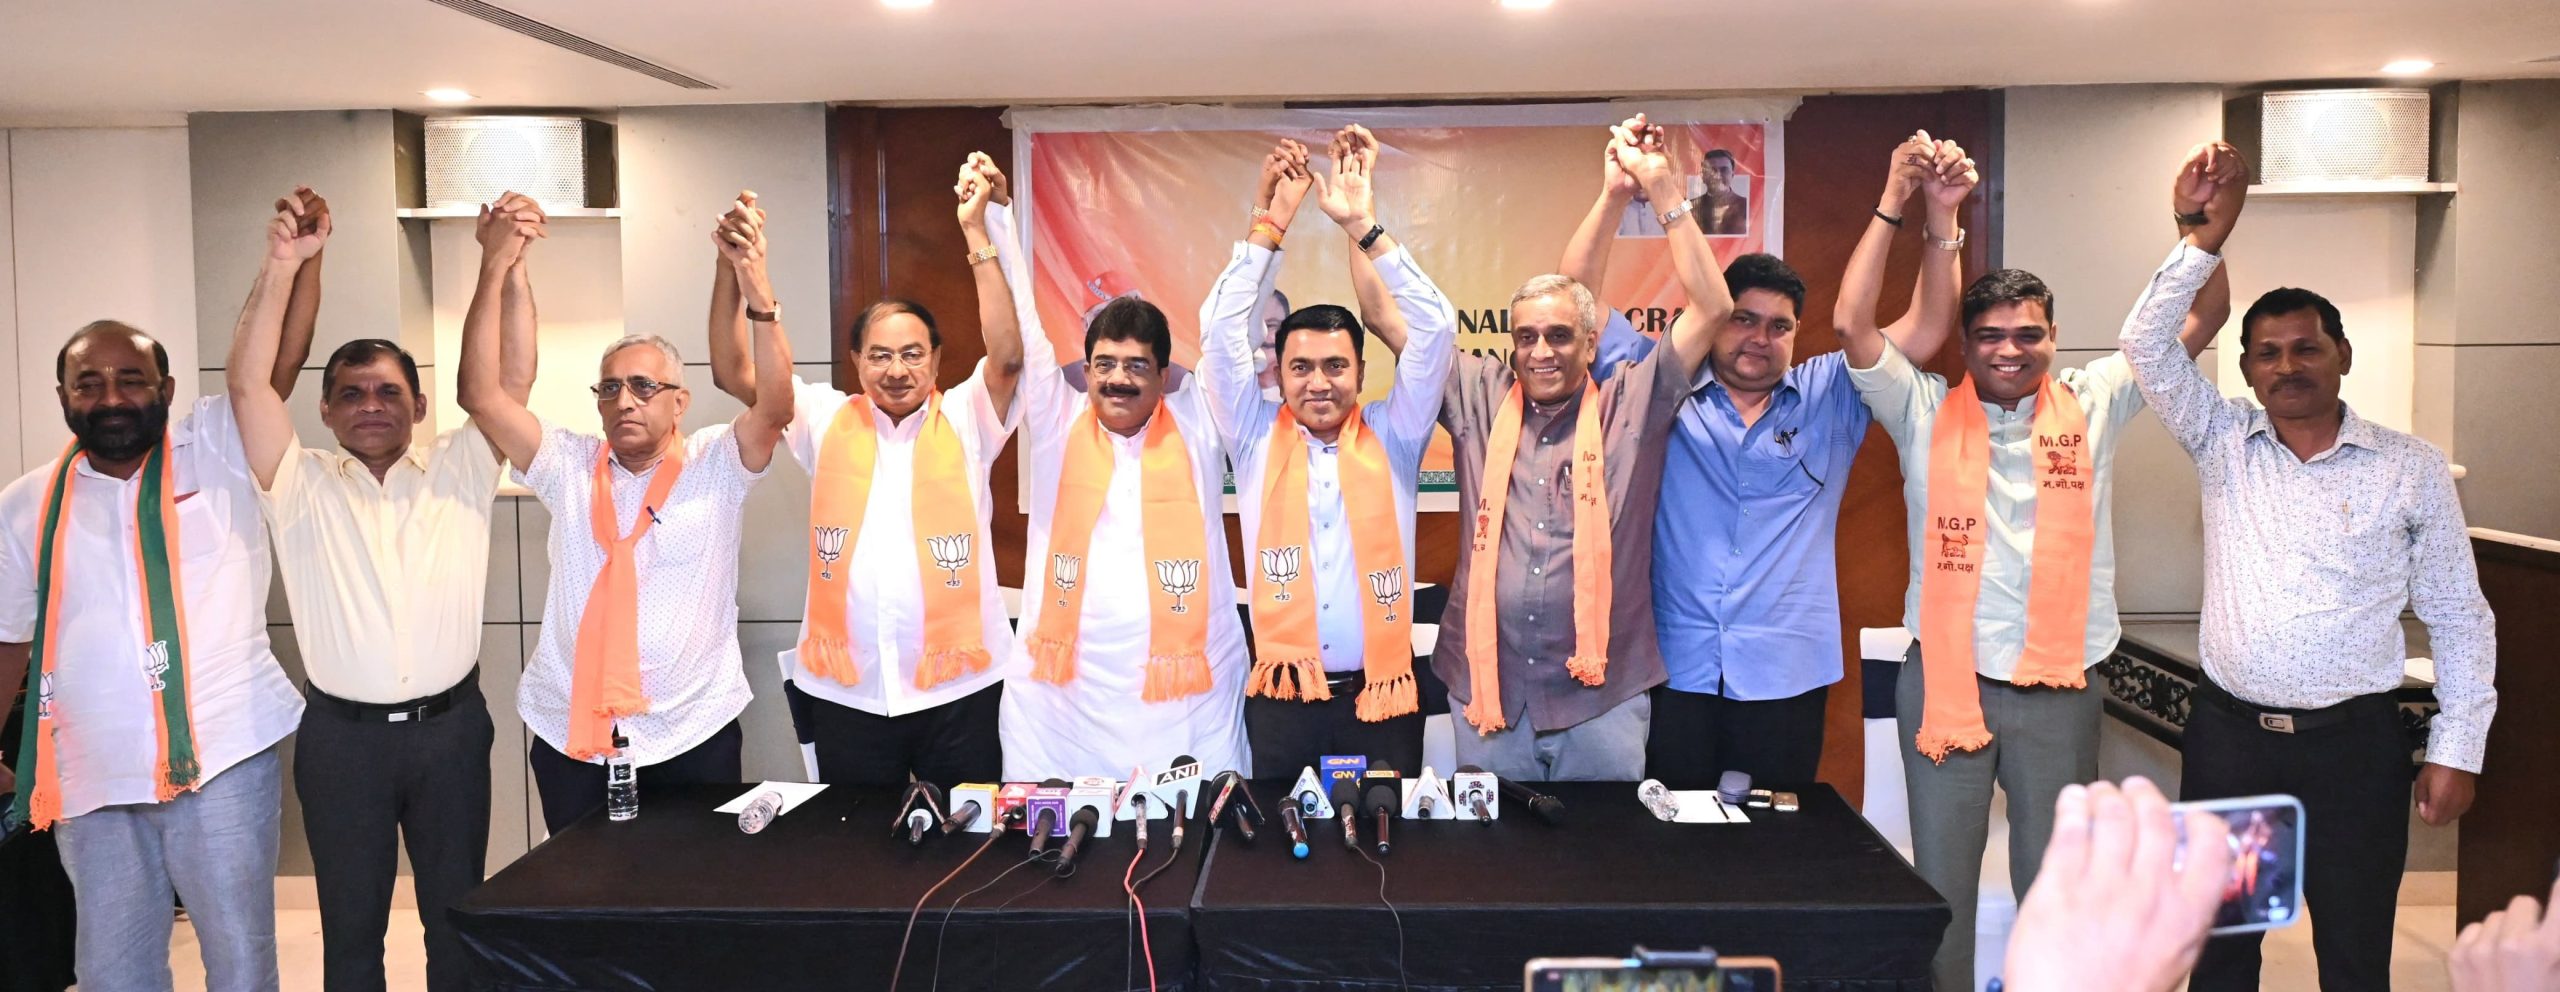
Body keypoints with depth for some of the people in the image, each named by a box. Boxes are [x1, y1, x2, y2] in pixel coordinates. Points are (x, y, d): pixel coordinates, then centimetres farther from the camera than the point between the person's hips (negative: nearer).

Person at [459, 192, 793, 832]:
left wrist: (757, 287, -30)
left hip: (693, 734, -2)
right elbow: (480, 396, -5)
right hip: (570, 734, 2)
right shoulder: (568, 466, 4)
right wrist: (494, 269, -14)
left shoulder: (714, 465, -2)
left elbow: (775, 406, -18)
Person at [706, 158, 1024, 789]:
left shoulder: (965, 421, 0)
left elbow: (1008, 356, -16)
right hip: (846, 691, 2)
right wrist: (732, 265, -11)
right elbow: (732, 371, 1)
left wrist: (976, 231, -21)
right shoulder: (827, 421, 7)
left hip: (957, 687, -2)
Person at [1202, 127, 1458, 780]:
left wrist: (1364, 225, -7)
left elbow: (1434, 329, -3)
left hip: (1382, 697, 0)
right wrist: (1272, 222, -2)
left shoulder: (1392, 439, 5)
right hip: (1281, 700, 0)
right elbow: (1220, 330, 0)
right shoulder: (1257, 440, 6)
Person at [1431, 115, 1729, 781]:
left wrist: (1662, 186, -8)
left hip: (1603, 697, -1)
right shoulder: (1478, 400, 4)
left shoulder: (1630, 407, 1)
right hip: (1488, 691, 1)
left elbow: (1711, 307, -5)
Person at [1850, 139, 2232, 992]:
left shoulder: (2092, 405, 3)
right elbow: (1854, 328, -14)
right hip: (1943, 680, -1)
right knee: (1941, 883, 12)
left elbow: (2199, 322, 0)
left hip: (2059, 688, 1)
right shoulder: (1926, 413, -2)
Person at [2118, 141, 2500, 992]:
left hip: (2353, 740, -1)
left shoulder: (2411, 469, -1)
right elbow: (2147, 345, -8)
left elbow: (2458, 618, 2)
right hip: (2227, 732, 1)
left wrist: (2456, 749, -2)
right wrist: (2202, 239, -16)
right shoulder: (2222, 444, 3)